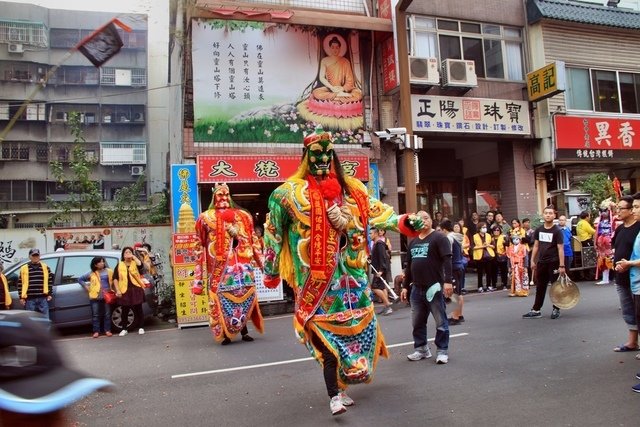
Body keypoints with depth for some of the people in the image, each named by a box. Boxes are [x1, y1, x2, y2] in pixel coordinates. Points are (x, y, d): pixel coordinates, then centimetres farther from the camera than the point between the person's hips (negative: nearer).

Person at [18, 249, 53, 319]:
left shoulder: (45, 267, 7)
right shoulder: (24, 268, 4)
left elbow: (50, 280, 9)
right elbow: (20, 284, 4)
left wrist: (49, 294, 4)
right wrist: (22, 297, -1)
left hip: (43, 298, 1)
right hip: (30, 299, -1)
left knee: (45, 318, 5)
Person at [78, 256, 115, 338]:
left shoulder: (109, 271, 4)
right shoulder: (91, 274, 5)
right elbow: (80, 279, 13)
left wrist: (112, 289, -5)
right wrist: (86, 287, 6)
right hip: (95, 296, 0)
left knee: (107, 314, 4)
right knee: (95, 315, 2)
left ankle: (107, 330, 12)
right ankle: (96, 331, 9)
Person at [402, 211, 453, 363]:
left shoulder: (439, 237, -4)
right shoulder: (413, 242, 16)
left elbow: (447, 260, -14)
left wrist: (448, 281, -23)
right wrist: (405, 286, 17)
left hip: (434, 287, -6)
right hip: (417, 288, 7)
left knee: (440, 321, 2)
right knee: (417, 322, 12)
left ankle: (442, 351, 12)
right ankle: (421, 349, 24)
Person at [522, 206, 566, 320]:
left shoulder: (557, 231, -8)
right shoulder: (538, 230, 7)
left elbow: (560, 248, -12)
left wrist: (561, 265, -17)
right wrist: (533, 260, 8)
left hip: (554, 263, -5)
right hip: (541, 262, 5)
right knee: (540, 287, 8)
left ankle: (556, 309, 18)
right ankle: (536, 310, 13)